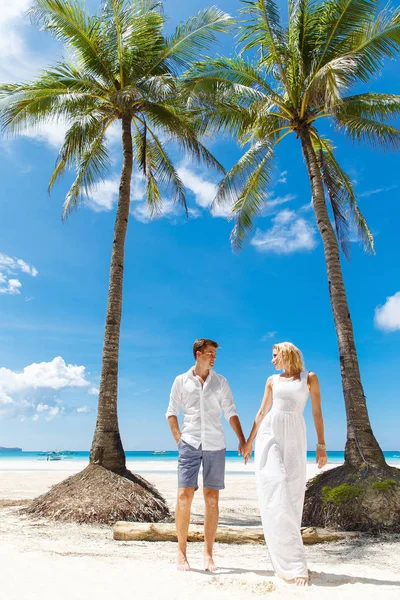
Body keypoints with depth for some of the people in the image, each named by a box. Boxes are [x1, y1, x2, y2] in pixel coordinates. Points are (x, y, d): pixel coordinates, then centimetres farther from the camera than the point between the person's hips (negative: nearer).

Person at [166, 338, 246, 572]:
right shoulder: (181, 381, 6)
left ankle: (209, 554, 15)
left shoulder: (220, 382, 8)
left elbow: (231, 412, 6)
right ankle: (182, 552, 11)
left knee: (212, 498, 3)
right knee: (184, 496, -5)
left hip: (215, 445, 1)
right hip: (190, 444, -1)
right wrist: (178, 439, -1)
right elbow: (172, 412, 8)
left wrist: (242, 440, -2)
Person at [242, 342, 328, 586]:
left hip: (294, 437, -2)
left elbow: (317, 413, 2)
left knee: (290, 497, -3)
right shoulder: (272, 380, 12)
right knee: (275, 495, -7)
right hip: (269, 434, 2)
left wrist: (322, 444, -5)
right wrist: (249, 442, 14)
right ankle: (294, 563, -1)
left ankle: (291, 559, 11)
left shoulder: (309, 378, 5)